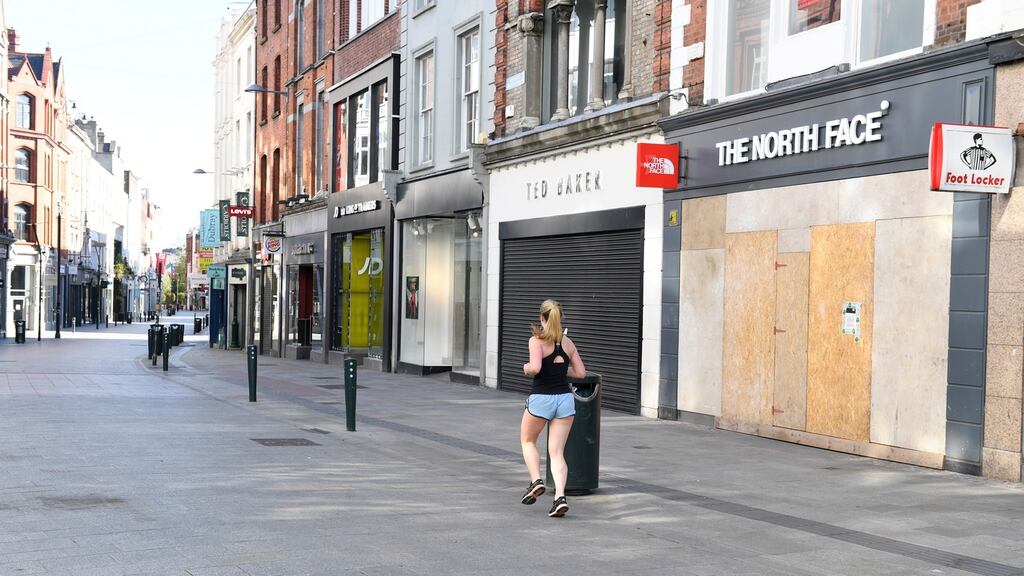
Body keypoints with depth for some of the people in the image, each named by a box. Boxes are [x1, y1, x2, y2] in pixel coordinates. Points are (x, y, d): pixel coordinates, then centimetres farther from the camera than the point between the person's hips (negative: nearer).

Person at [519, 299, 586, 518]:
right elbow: (581, 372, 8)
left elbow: (535, 368, -22)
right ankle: (560, 496, -10)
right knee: (557, 453, 5)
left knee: (527, 441, 22)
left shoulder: (537, 341, -7)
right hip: (565, 399, 4)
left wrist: (526, 368, -1)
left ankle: (536, 481, 4)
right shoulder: (568, 342, 8)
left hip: (541, 399, -4)